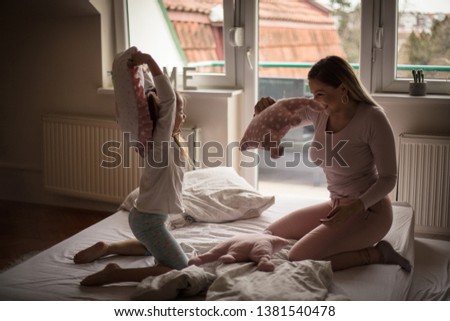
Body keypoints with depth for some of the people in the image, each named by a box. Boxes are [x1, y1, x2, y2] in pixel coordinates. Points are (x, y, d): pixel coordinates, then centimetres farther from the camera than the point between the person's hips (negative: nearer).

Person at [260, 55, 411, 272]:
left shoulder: (372, 118, -21)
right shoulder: (319, 111, -3)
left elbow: (388, 178, -16)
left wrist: (357, 206, -31)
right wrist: (267, 109, -12)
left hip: (368, 209, -8)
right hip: (338, 204, 8)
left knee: (298, 259, -22)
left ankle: (376, 253, -6)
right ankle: (354, 244, 11)